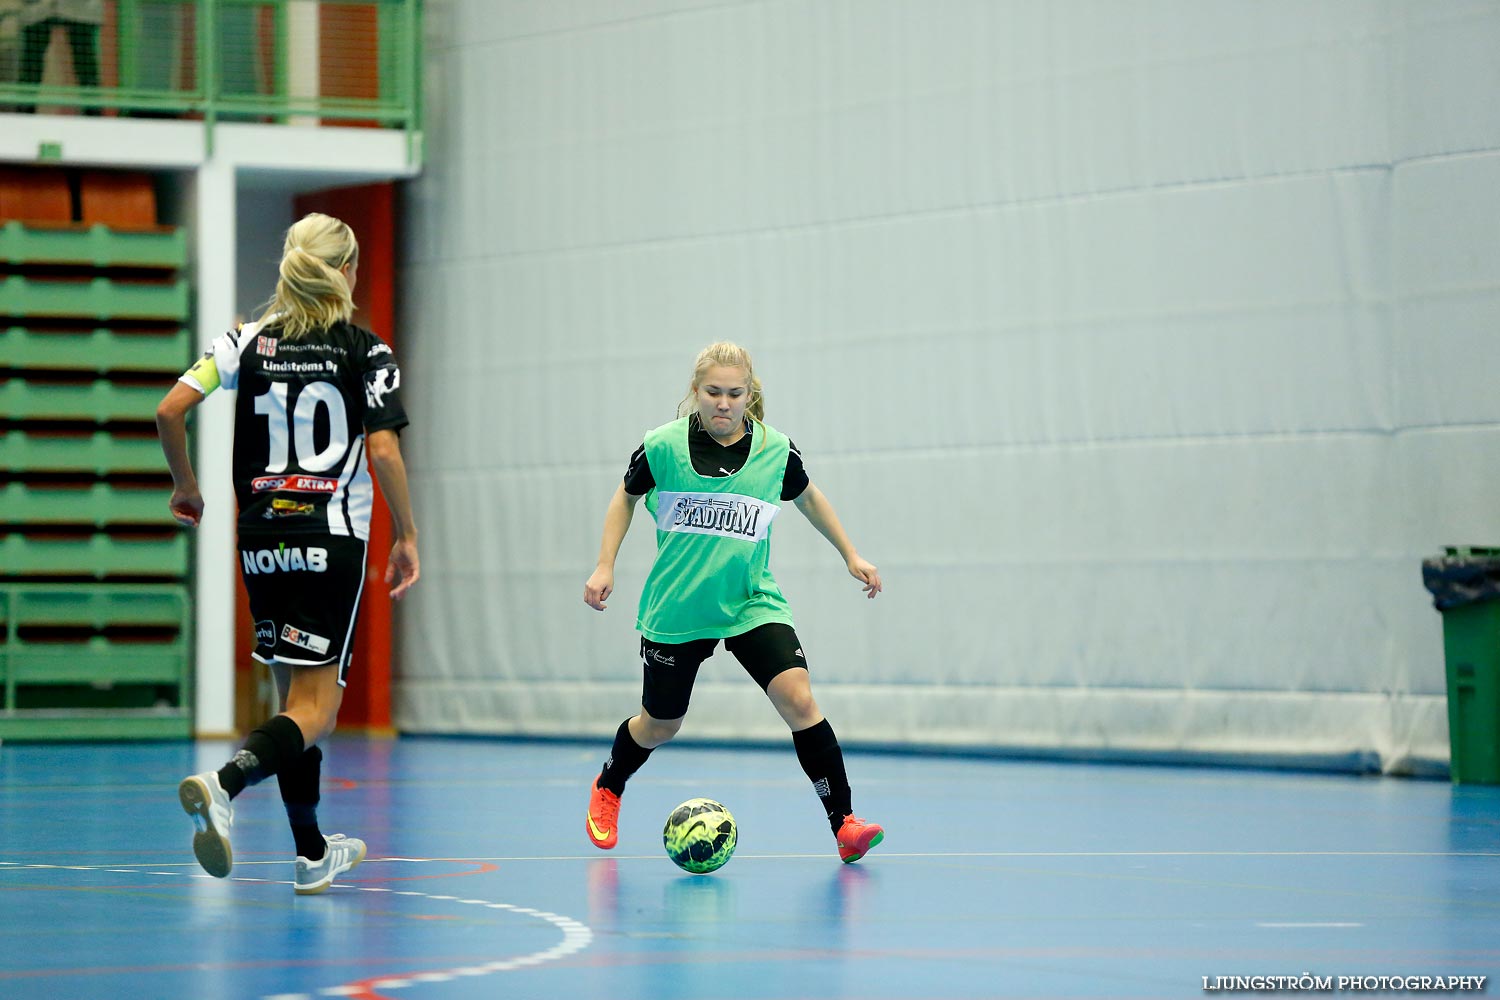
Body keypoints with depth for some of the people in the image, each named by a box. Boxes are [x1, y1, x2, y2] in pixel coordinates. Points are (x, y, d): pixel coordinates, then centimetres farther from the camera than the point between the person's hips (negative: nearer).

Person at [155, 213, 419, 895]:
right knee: (314, 708, -7)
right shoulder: (366, 352, -3)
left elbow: (170, 410, -3)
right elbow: (383, 450, -10)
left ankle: (312, 853, 23)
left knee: (296, 695, 17)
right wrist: (407, 537, -1)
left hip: (262, 540, 5)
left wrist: (186, 486, 13)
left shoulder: (248, 342, 6)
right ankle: (222, 786, -34)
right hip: (333, 541, -5)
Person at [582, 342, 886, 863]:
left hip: (752, 603, 1)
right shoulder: (664, 447, -10)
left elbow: (807, 496, 16)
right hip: (676, 608, -1)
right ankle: (608, 787, 45)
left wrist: (850, 555, 19)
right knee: (660, 724, 12)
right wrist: (604, 566, 1)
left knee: (798, 700, -20)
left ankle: (844, 823, -15)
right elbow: (626, 496, 8)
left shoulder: (776, 450, -5)